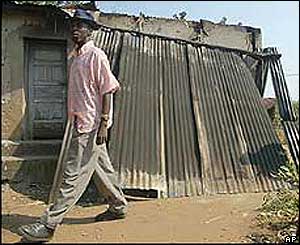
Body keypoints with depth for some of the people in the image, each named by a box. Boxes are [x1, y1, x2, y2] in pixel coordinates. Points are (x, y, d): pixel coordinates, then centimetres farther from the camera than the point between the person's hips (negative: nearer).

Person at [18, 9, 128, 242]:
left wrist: (104, 124, -20)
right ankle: (118, 206, 32)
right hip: (81, 123, 9)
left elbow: (107, 91, -15)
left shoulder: (96, 56, -10)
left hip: (91, 125, -9)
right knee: (102, 167, 17)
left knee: (74, 174, -6)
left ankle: (49, 224, -1)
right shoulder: (77, 57, 17)